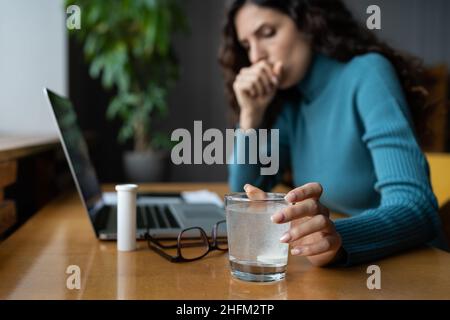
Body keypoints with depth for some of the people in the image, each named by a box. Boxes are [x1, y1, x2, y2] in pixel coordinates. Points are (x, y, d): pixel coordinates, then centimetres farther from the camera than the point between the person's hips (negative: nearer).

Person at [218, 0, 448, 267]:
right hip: (334, 267, 5)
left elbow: (418, 207, -24)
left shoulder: (366, 73, -13)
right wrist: (251, 113, -4)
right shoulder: (289, 100, 6)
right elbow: (245, 193, 8)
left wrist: (337, 239, -42)